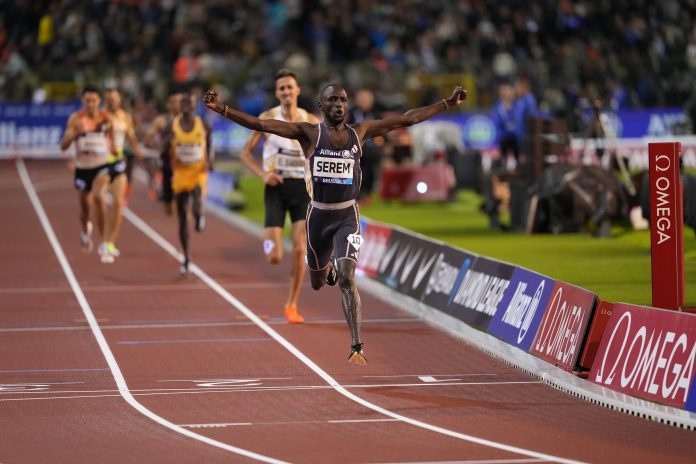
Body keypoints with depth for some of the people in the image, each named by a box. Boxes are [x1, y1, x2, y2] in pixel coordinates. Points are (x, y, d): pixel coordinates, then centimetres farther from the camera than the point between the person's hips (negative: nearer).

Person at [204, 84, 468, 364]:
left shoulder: (360, 132, 0)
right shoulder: (309, 133, -6)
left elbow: (407, 119, 1)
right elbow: (261, 124, -15)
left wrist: (448, 103, -1)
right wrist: (221, 109, -26)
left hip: (347, 216, -1)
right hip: (318, 215, 1)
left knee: (347, 279, -19)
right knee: (317, 283, 19)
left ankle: (356, 348, -17)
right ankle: (328, 266, 58)